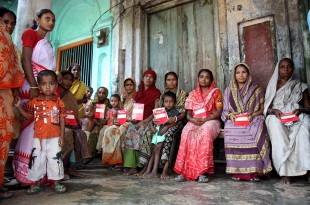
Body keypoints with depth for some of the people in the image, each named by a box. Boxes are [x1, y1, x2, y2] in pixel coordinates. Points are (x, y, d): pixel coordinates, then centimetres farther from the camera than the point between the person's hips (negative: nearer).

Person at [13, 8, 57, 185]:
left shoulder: (47, 43, 25)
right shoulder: (30, 34, 4)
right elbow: (25, 60, -9)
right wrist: (34, 87, -19)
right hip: (34, 87, -7)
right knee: (32, 127, -9)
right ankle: (27, 172, -2)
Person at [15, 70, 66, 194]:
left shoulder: (59, 102, -3)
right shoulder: (34, 102, 0)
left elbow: (62, 120, -1)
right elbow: (28, 116, 10)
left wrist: (61, 136, -4)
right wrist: (18, 106, -3)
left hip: (54, 138, -1)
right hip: (39, 138, 2)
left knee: (55, 160, 6)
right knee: (37, 160, 10)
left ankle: (57, 183, 21)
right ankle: (37, 184, 27)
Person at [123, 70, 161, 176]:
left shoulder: (156, 92, 5)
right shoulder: (138, 93, 21)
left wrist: (146, 120, -16)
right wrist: (133, 118, -3)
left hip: (149, 120, -4)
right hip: (137, 121, 5)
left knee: (142, 133, -30)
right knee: (130, 134, -20)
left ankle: (146, 167, -22)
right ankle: (132, 167, -19)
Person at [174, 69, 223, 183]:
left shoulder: (216, 92, 11)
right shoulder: (193, 94, 18)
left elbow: (219, 111, 0)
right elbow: (188, 113, 12)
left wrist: (205, 119, -16)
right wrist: (192, 119, -12)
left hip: (211, 121, -2)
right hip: (194, 121, 2)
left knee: (205, 132, -38)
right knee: (187, 133, -32)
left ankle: (201, 171, -34)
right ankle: (183, 171, -31)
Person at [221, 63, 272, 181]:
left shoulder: (256, 89, 13)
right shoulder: (229, 90, 18)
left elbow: (262, 108, 8)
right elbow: (225, 110, 15)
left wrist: (252, 115, -11)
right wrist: (230, 115, -8)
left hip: (253, 120, -1)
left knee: (255, 132, -34)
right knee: (231, 132, -33)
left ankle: (254, 171, -26)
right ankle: (236, 171, -25)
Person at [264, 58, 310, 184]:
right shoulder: (273, 86, 20)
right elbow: (266, 108, 11)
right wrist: (274, 111, -12)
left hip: (297, 117, 1)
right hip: (277, 117, 0)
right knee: (275, 124, -37)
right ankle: (284, 170, -40)